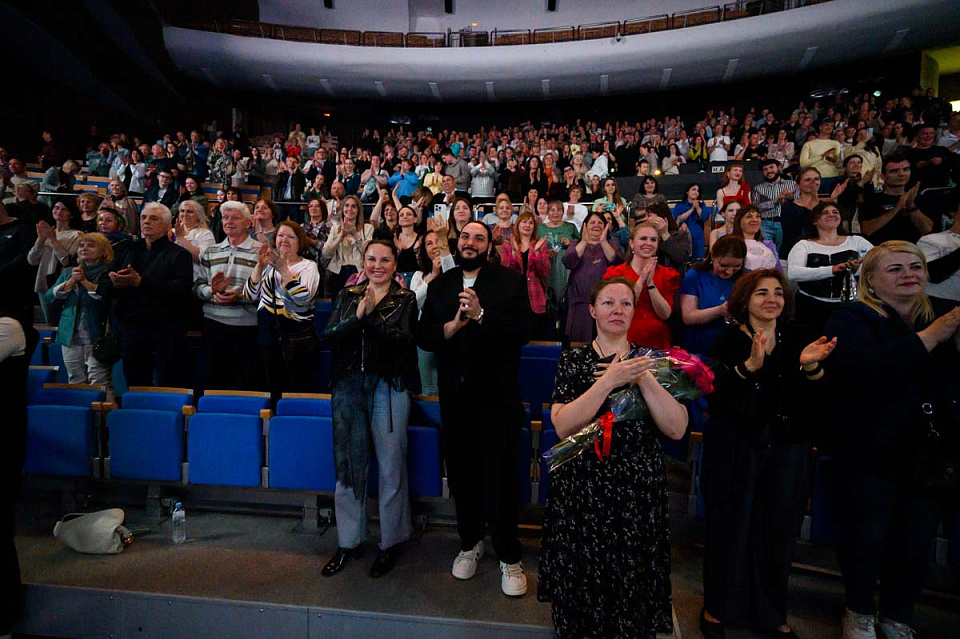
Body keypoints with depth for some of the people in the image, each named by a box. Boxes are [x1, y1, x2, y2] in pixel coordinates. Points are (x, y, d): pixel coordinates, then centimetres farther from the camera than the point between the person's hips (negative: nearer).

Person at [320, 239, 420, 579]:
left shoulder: (405, 299, 3)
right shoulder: (347, 294, 12)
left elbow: (401, 340, -12)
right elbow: (329, 335, -1)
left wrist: (372, 314, -21)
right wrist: (357, 317, -16)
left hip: (388, 387, -3)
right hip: (349, 385, 3)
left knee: (391, 465, 3)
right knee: (348, 462, 9)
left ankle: (390, 542, 20)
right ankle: (347, 541, 26)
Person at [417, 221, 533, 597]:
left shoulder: (510, 281, 1)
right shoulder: (440, 285, 12)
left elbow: (523, 330, -12)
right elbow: (423, 336, 3)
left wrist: (481, 315, -21)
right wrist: (452, 326, -14)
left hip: (497, 393, -4)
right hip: (455, 394, 4)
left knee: (500, 474, -1)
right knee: (461, 472, 13)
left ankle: (509, 557, 17)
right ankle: (470, 542, 35)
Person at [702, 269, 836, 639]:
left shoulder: (798, 338, 5)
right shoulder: (729, 341, -5)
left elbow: (817, 398, -3)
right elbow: (716, 397, -18)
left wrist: (810, 366, -23)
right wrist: (750, 366, -33)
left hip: (786, 447, 3)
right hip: (735, 448, -3)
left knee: (779, 528, 12)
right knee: (731, 526, 5)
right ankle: (717, 608, 25)